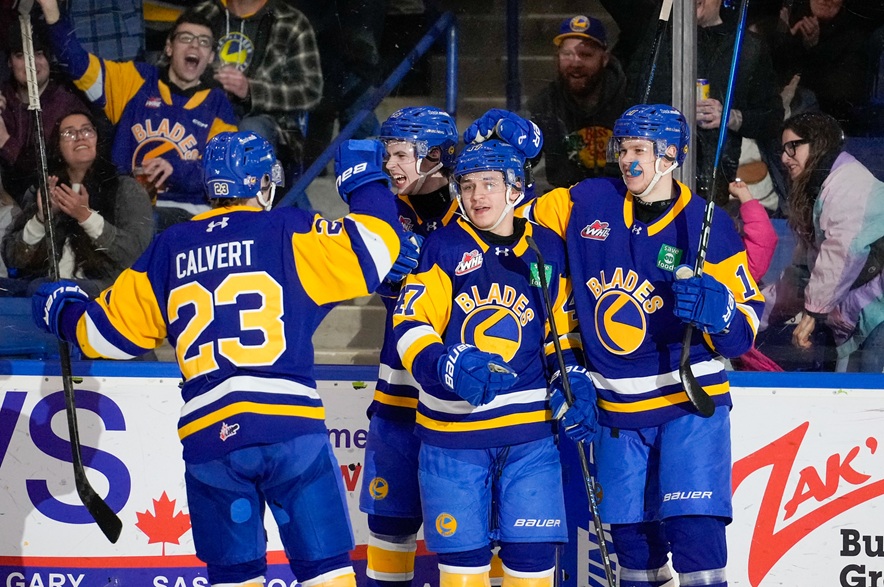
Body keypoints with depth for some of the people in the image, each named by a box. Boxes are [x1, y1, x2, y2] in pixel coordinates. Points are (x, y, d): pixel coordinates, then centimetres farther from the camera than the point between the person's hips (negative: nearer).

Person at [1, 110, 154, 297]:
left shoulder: (126, 189, 11)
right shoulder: (41, 191, 20)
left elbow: (137, 254, -5)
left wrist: (87, 217, -12)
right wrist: (41, 218, -4)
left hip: (101, 287, -3)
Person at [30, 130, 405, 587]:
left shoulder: (169, 249, 13)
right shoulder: (288, 232, 2)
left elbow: (109, 332, 18)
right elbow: (371, 250, -6)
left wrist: (63, 314, 39)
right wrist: (365, 182, 11)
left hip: (207, 438, 3)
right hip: (290, 428, -3)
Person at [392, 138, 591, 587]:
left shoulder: (548, 250, 6)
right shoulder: (443, 248, -2)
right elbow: (410, 327, -9)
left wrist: (572, 382, -1)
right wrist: (448, 367, -27)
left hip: (531, 432, 2)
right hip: (452, 431, -1)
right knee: (462, 551, 2)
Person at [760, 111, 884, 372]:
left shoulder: (848, 182, -9)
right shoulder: (814, 192, 27)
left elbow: (843, 252, -21)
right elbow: (802, 270, 30)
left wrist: (814, 310, -17)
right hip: (855, 326, 10)